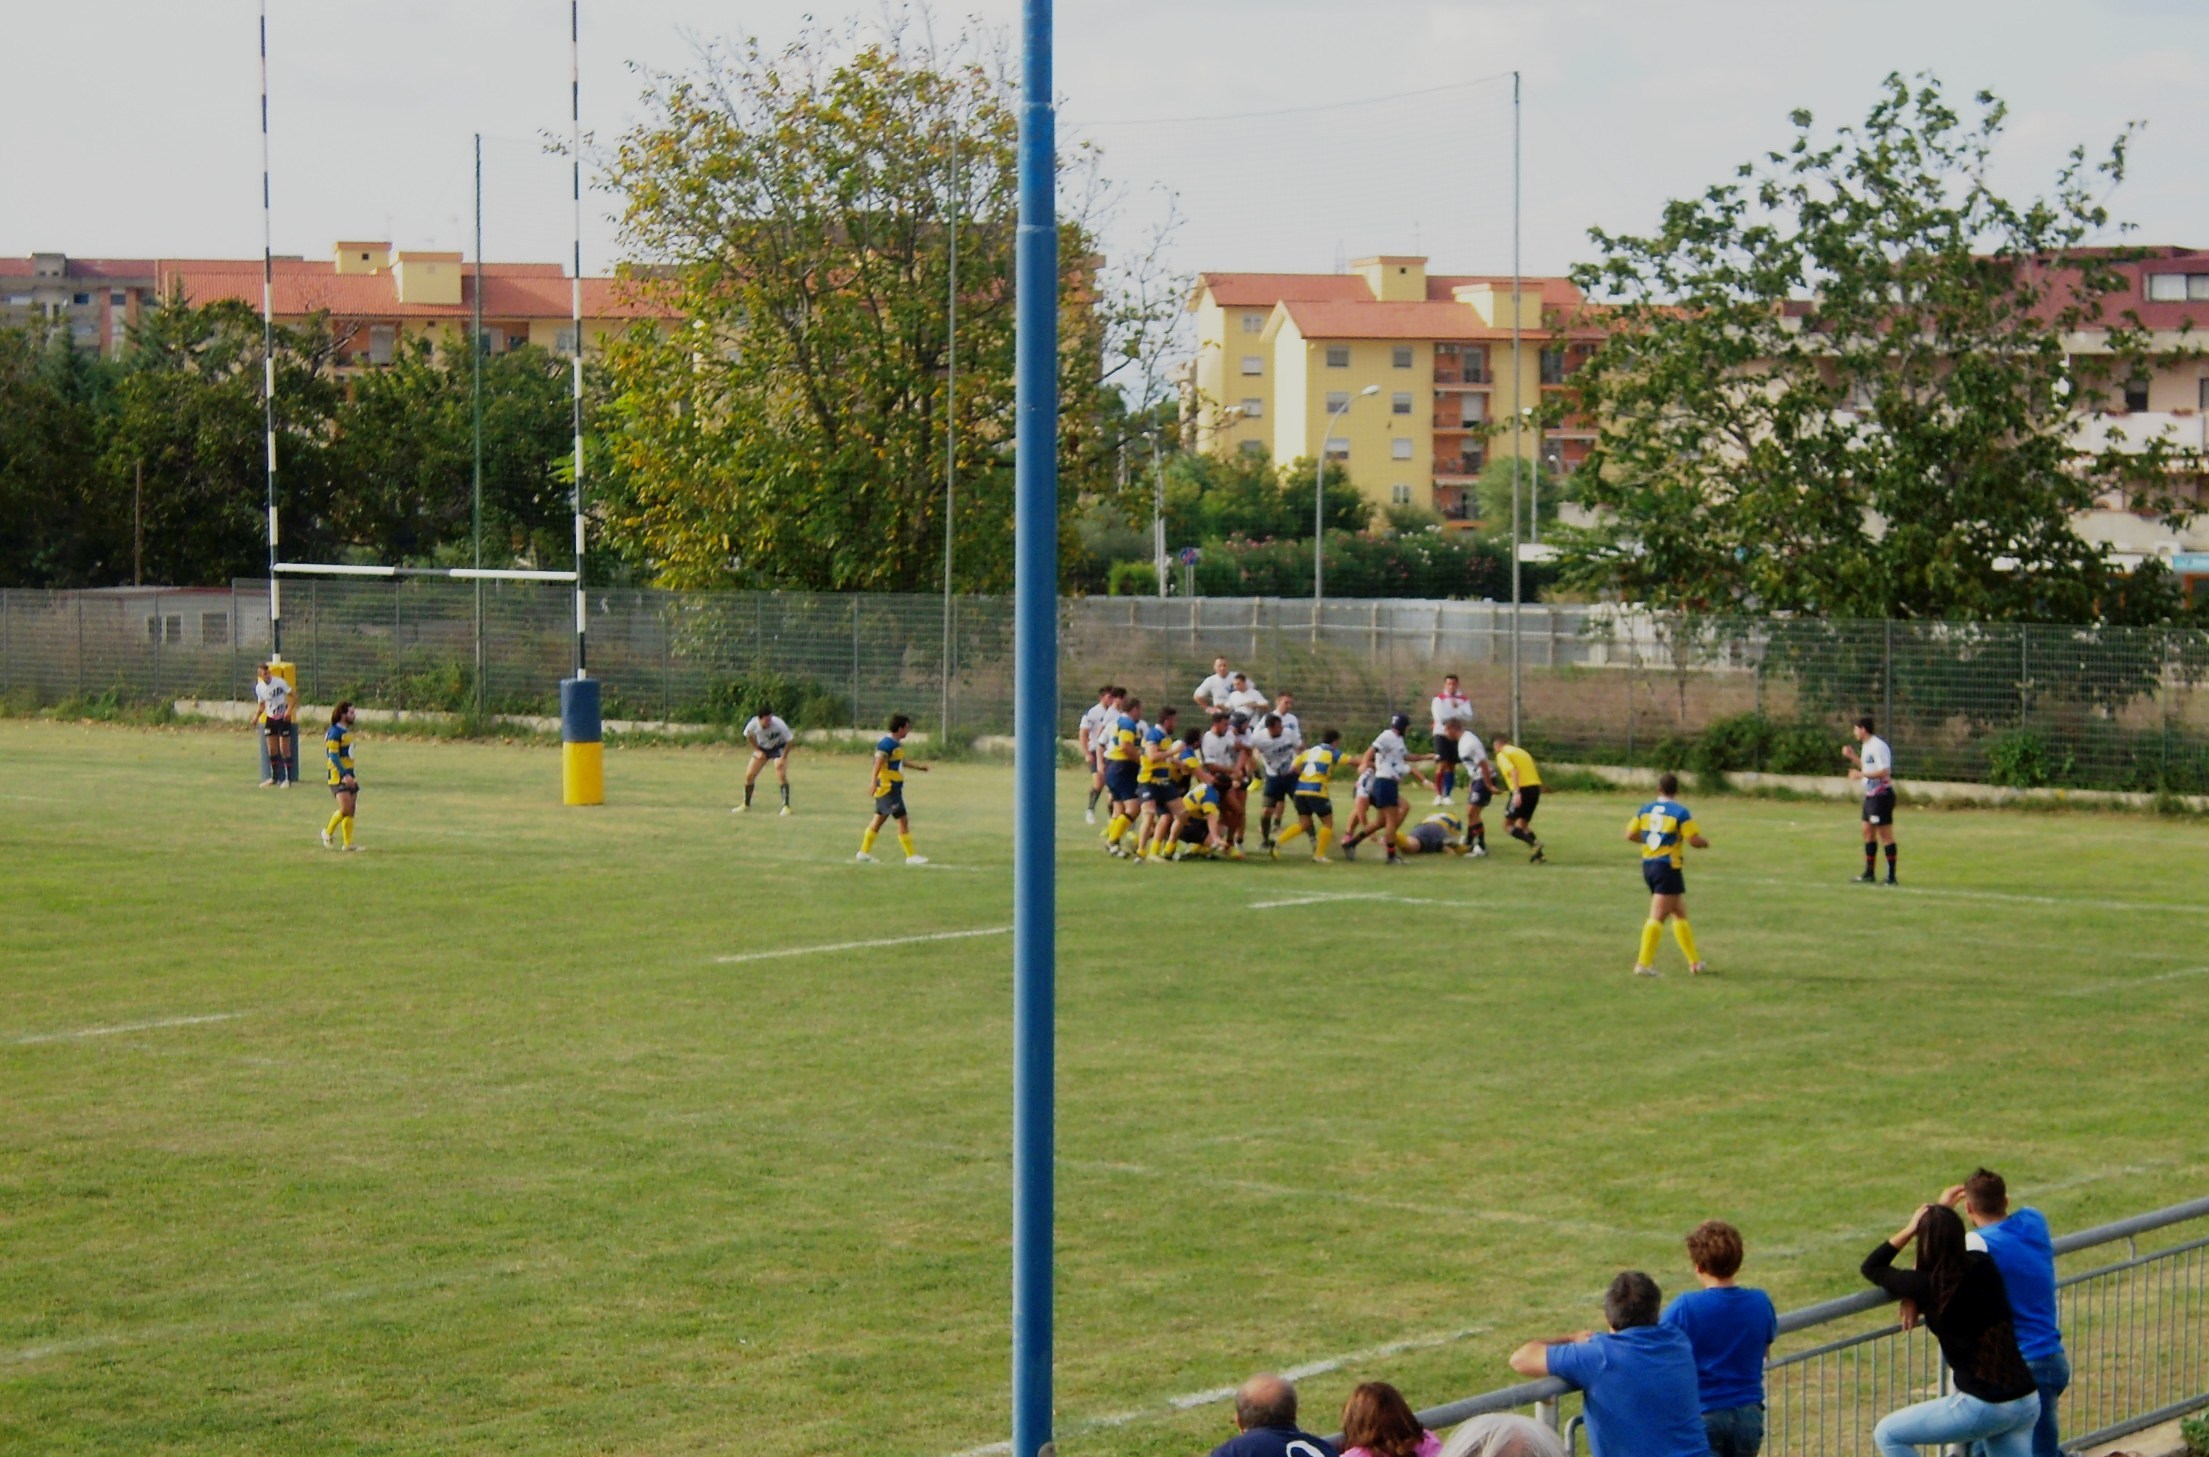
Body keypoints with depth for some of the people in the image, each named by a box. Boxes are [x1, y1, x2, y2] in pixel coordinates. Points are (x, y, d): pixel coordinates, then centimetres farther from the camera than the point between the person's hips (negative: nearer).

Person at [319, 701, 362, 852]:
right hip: (338, 776, -9)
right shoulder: (335, 732, -13)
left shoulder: (347, 731, 15)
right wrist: (345, 774, -24)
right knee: (345, 808, -16)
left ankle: (348, 843, 9)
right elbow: (333, 756, -18)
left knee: (352, 809, 6)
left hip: (348, 774, 9)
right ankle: (328, 832, 5)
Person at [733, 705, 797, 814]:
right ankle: (746, 804, 18)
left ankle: (786, 806, -11)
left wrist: (783, 758, -23)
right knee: (749, 775, 0)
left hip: (778, 748, -3)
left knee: (781, 775, -20)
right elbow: (749, 736, -2)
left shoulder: (779, 724, -34)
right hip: (762, 748, 3)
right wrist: (757, 751, -7)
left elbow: (789, 741, -20)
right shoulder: (753, 724, -26)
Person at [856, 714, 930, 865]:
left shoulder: (897, 744, 14)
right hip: (888, 788, -10)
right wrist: (874, 780, -40)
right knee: (902, 820, -7)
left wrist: (918, 767, 40)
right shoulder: (887, 744, -17)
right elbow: (878, 762, -28)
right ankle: (911, 856, -3)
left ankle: (864, 852, 21)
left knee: (879, 819, 14)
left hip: (894, 787, 10)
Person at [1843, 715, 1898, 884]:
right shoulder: (1867, 746, 14)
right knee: (1868, 831, 14)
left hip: (1881, 795, -10)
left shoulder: (1878, 746, -17)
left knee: (1885, 835, -6)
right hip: (1870, 795, 10)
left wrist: (1861, 775, -21)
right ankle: (1869, 873, 21)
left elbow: (1885, 771, -23)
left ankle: (1891, 875, -3)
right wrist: (1852, 757, 18)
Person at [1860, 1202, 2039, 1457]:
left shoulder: (1926, 1285, -11)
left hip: (1984, 1407, -7)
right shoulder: (1984, 1266, 3)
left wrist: (1908, 1230, 4)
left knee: (1887, 1435, 8)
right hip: (2028, 1401, 7)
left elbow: (1871, 1268, 6)